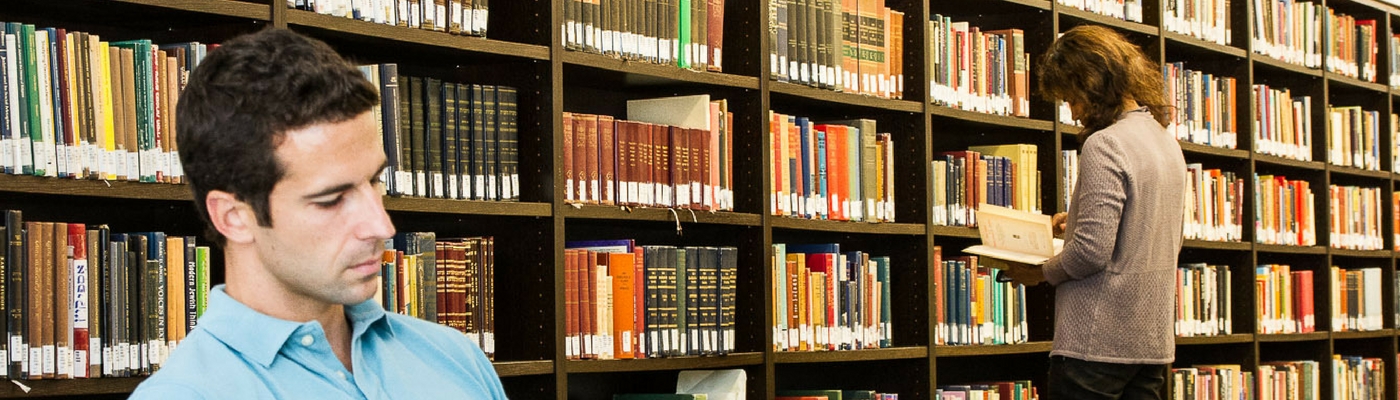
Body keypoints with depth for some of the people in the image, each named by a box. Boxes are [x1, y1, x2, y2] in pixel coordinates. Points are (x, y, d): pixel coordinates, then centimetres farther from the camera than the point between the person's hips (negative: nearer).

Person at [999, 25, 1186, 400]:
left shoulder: (1105, 144, -14)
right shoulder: (1168, 143, 13)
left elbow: (1092, 252, -21)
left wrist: (1041, 272, -4)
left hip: (1099, 342, -9)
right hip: (1154, 341, 9)